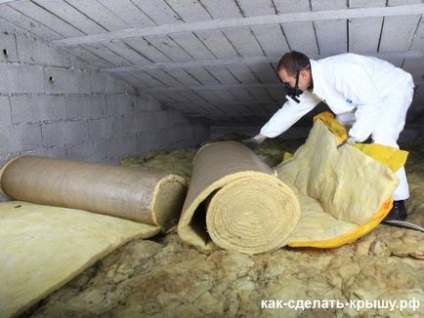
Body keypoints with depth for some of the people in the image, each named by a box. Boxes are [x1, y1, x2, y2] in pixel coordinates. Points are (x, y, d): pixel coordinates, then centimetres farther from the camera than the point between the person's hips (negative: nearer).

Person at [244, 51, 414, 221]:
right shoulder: (312, 82, -10)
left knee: (382, 139, -27)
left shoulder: (341, 72, -38)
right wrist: (260, 137, 3)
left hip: (395, 88, -9)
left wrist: (353, 140, -35)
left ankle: (398, 204, -19)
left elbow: (372, 105, -33)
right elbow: (291, 109, 0)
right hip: (369, 95, 9)